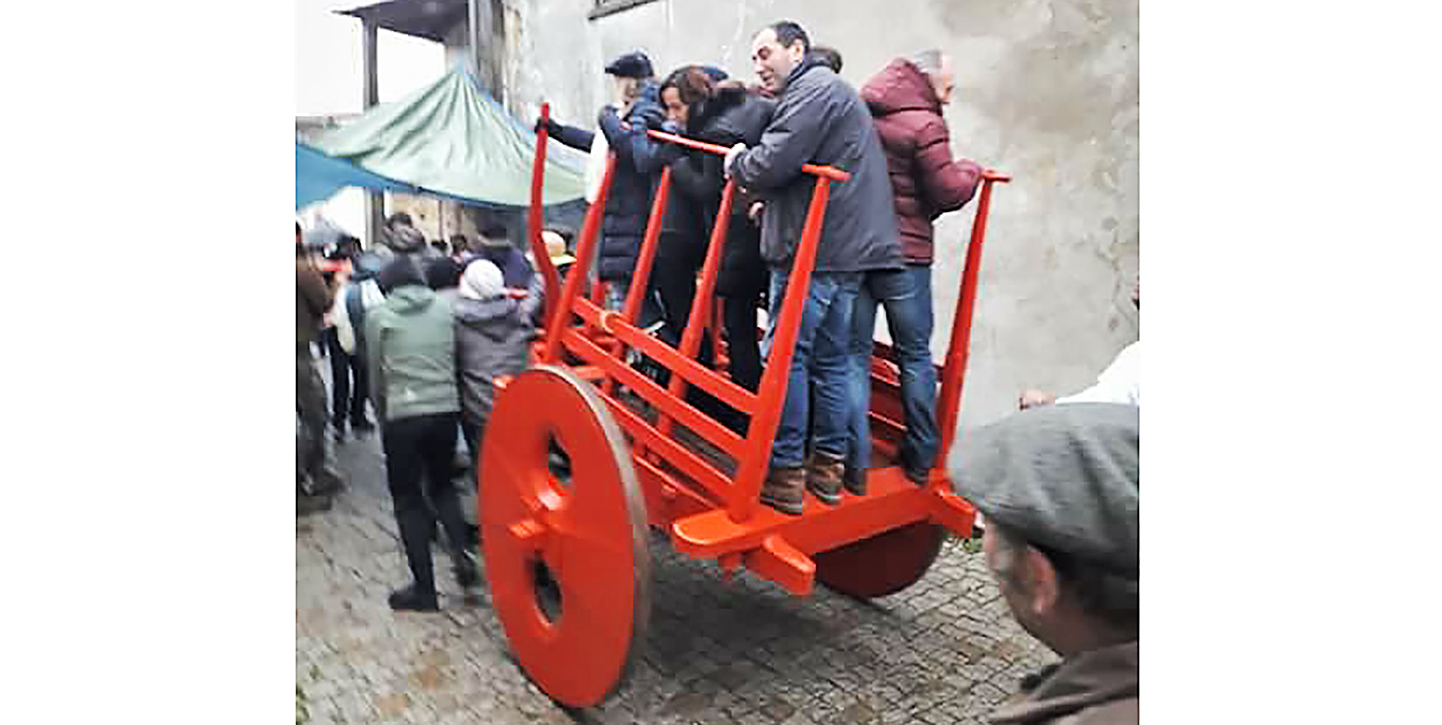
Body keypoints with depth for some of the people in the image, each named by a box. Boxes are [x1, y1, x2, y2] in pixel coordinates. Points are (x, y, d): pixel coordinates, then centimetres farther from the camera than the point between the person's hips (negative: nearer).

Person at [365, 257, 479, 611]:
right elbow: (454, 362, 6)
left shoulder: (378, 317, 1)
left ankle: (424, 588, 12)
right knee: (441, 485, 23)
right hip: (446, 410, 3)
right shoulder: (443, 309, 6)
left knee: (407, 498, 9)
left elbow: (376, 377, 6)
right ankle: (461, 554, 5)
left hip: (403, 416, -3)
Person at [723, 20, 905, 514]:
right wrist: (769, 203, 15)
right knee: (832, 358, 12)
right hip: (849, 250, 10)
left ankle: (784, 474, 0)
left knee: (786, 357, -5)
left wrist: (737, 162, 1)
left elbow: (774, 162, -18)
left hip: (813, 251, -10)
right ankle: (828, 467, 19)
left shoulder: (814, 88, -7)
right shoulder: (830, 90, 27)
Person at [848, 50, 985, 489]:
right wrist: (970, 172, 7)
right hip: (905, 255, -4)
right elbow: (948, 192, -10)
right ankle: (921, 458, 21)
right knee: (915, 355, 12)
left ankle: (854, 464, 5)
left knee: (854, 355, 7)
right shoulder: (925, 126, -10)